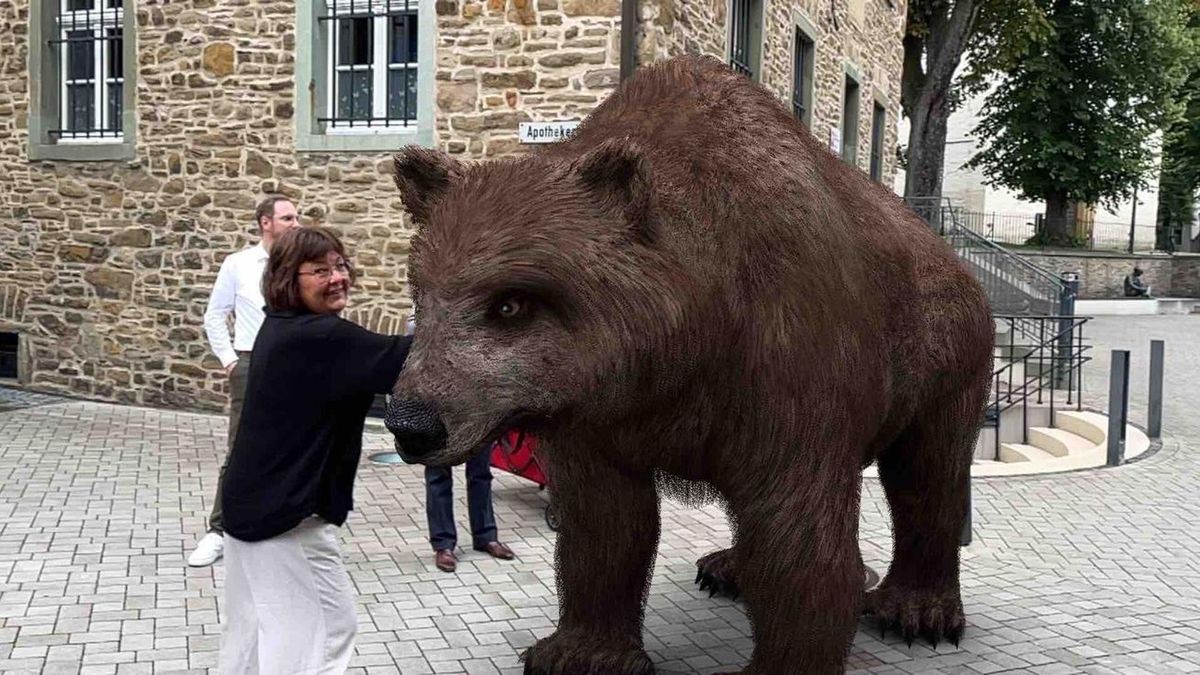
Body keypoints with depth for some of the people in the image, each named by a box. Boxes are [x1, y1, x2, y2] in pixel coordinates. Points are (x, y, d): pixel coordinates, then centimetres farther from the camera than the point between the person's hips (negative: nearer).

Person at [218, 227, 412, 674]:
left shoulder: (281, 327, 8)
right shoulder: (321, 339, -23)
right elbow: (402, 359, -28)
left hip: (256, 501, 10)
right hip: (287, 513, -10)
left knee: (254, 624, 23)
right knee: (328, 627, 2)